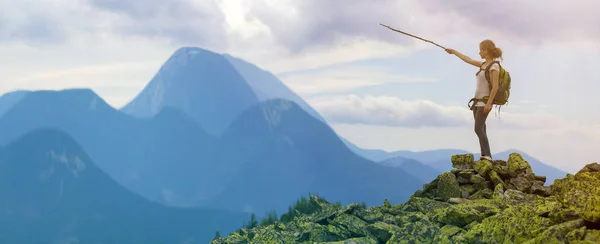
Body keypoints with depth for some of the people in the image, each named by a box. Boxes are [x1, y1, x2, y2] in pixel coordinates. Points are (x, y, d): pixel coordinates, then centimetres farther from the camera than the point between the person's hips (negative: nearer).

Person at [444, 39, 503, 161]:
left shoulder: (494, 66, -12)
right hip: (478, 101, 9)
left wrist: (489, 103, -24)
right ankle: (485, 156, 1)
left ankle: (487, 155, -19)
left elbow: (495, 86, -18)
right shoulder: (484, 64, 13)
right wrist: (454, 52, 34)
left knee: (478, 129, -16)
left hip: (485, 102, -9)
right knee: (481, 129, 3)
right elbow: (468, 60, 25)